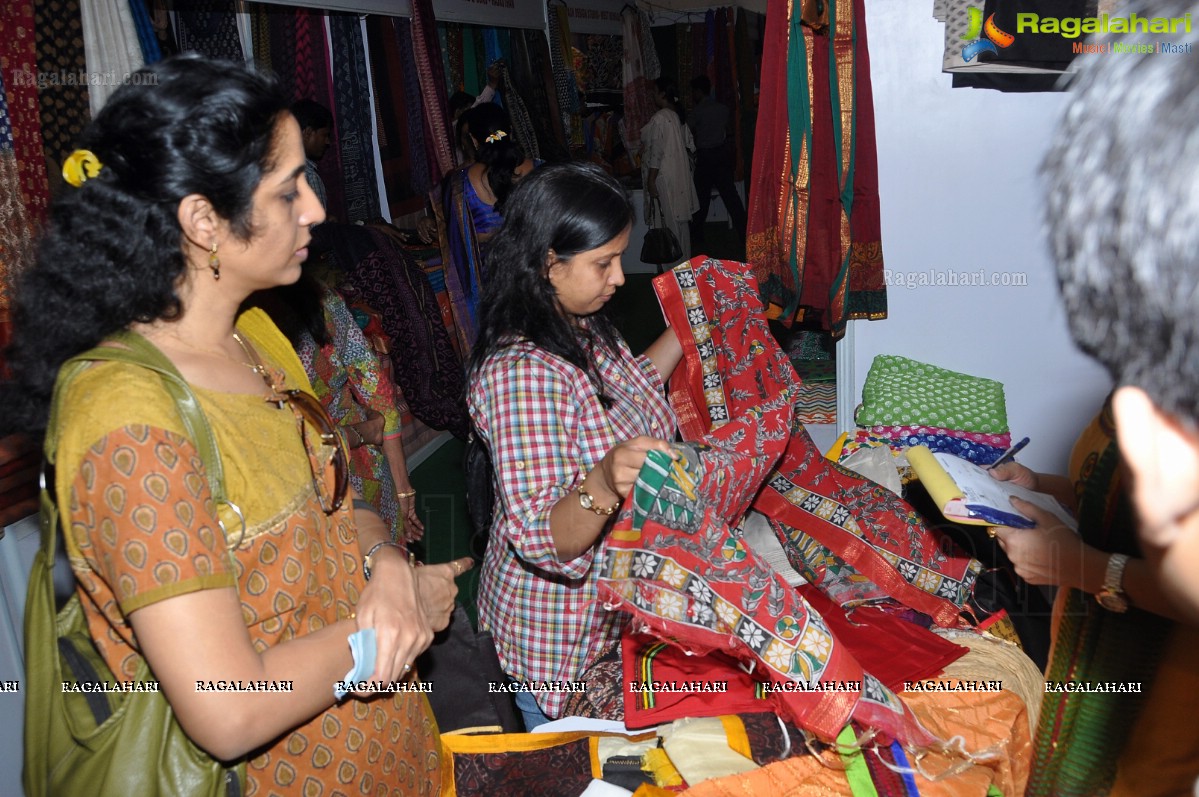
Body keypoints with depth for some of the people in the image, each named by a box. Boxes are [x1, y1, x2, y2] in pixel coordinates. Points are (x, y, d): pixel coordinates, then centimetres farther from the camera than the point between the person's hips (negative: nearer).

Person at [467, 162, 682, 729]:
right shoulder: (518, 373, -31)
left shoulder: (582, 327, -2)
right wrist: (604, 484, -51)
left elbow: (630, 396, 20)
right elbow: (543, 542, -33)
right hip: (561, 636, -8)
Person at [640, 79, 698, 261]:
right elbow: (690, 144, 13)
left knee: (669, 219, -3)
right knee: (680, 218, 14)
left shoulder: (659, 118, -17)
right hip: (680, 172, 9)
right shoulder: (677, 116, 9)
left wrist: (651, 180, -19)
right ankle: (684, 257, 22)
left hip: (664, 176, -9)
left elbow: (657, 151, -21)